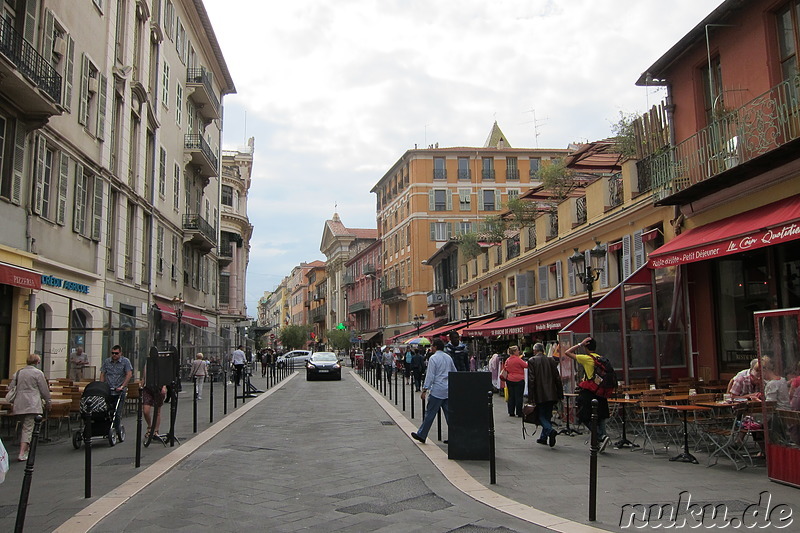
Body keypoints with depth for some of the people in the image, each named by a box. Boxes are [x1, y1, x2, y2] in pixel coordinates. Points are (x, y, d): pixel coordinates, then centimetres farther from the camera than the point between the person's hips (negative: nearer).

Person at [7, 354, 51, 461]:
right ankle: (22, 453, -13)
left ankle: (26, 447, 25)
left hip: (19, 403, 6)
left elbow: (10, 388, 18)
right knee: (28, 428, -6)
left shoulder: (18, 372, 13)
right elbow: (44, 390, -2)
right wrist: (48, 402, 13)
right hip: (32, 404, -6)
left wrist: (14, 401, 30)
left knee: (25, 425, 18)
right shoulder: (38, 373, -4)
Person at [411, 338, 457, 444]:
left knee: (430, 413, 0)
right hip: (448, 390, 7)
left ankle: (421, 435, 7)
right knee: (449, 413, 7)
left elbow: (430, 376, -13)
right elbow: (454, 372, 21)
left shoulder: (433, 358, -9)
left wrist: (424, 390, -10)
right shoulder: (449, 357, 12)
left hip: (437, 391, -7)